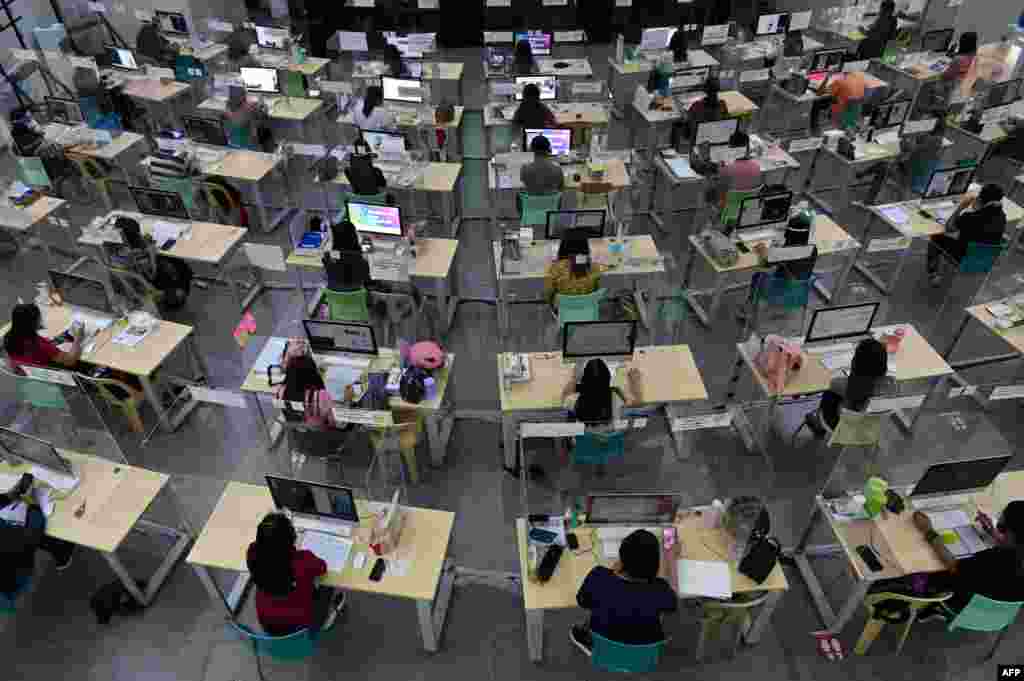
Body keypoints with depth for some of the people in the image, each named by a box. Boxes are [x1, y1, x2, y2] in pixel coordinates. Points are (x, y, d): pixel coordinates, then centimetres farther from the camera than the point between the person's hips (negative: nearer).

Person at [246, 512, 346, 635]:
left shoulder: (253, 554, -26)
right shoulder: (303, 560, -35)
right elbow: (322, 568, -10)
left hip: (267, 624, 4)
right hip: (299, 625, -3)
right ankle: (324, 620, 51)